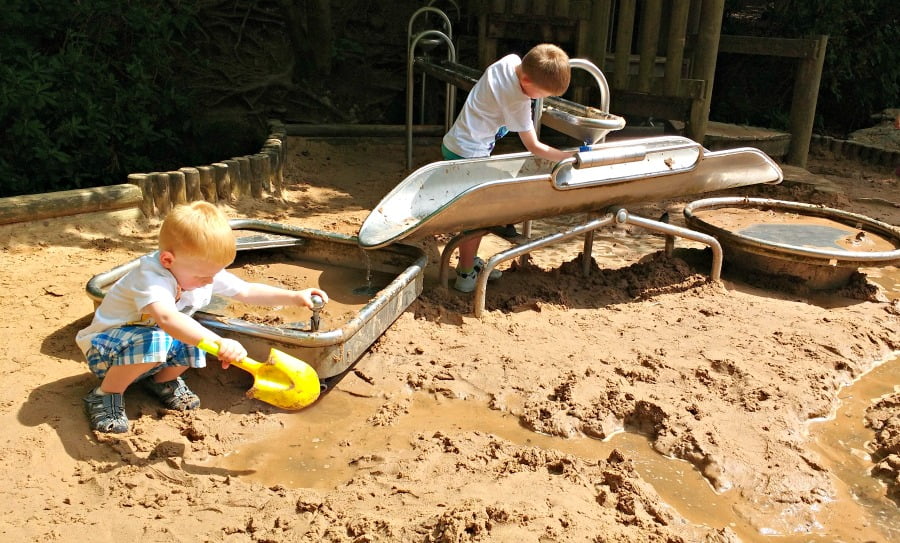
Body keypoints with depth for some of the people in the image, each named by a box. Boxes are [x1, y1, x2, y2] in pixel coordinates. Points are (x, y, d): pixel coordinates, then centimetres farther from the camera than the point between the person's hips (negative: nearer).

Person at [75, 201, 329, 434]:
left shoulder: (205, 271, -12)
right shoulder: (151, 276, -37)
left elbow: (246, 291, -1)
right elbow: (167, 318, -56)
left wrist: (294, 296, -11)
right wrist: (219, 343, -66)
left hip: (156, 338, 7)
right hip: (104, 346, -7)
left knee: (192, 344, -19)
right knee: (152, 342, -37)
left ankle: (162, 379, 13)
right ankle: (104, 395, -11)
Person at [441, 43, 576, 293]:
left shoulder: (511, 61, -5)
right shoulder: (518, 103, -25)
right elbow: (534, 147, -16)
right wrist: (571, 157, -11)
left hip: (455, 143, 9)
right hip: (468, 153, -9)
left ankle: (470, 261, 29)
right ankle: (466, 276, 5)